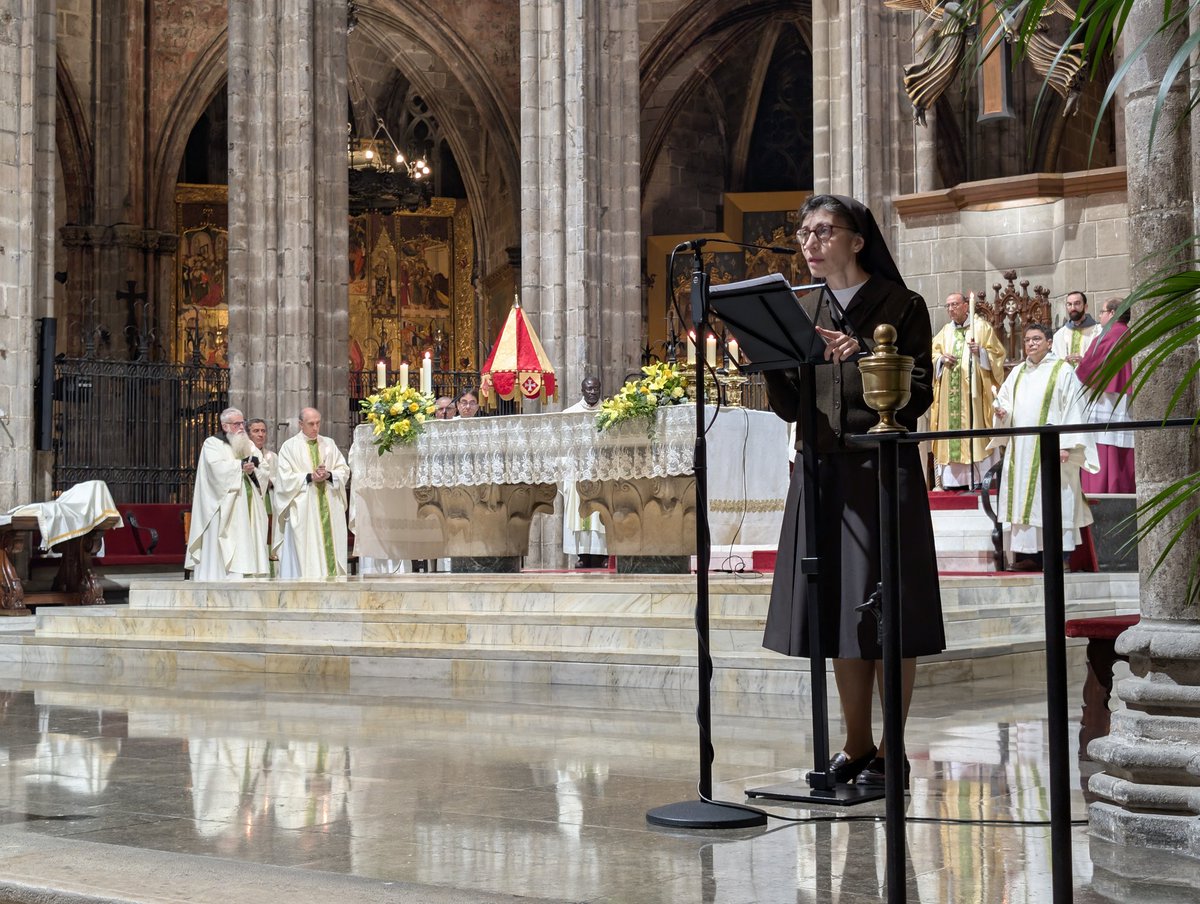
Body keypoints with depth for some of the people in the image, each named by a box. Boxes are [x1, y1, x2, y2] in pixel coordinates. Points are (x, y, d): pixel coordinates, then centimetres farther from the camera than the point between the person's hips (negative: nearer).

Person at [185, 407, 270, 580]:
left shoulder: (249, 445, 20)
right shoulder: (212, 444, 3)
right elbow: (218, 468, -15)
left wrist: (252, 470, -11)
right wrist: (242, 466, -9)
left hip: (247, 509, 6)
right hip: (223, 509, -6)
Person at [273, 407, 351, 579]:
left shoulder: (329, 444, 12)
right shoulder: (289, 447, 2)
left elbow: (344, 470, 9)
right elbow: (285, 478, -5)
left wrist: (329, 475, -10)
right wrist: (309, 477, -15)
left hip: (329, 507, 3)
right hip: (303, 510, -3)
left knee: (331, 545, 0)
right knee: (306, 551, -6)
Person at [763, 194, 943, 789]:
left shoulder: (901, 307, -1)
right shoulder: (801, 311, 12)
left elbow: (918, 396, -8)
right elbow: (789, 408, 9)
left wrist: (864, 357, -21)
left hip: (883, 470, -5)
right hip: (819, 471, 5)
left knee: (885, 616, -2)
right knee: (834, 612, 8)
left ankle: (890, 752, 8)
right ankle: (856, 746, 20)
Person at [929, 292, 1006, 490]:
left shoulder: (981, 327, 4)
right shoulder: (945, 332, 17)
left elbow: (997, 354, 0)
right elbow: (932, 356, 17)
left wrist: (980, 352, -17)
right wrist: (942, 359, -4)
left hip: (974, 390, -4)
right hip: (950, 392, 5)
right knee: (952, 427, -1)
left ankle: (980, 477, -10)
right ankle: (955, 478, -1)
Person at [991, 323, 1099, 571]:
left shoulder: (1062, 371, 0)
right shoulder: (1017, 372, 17)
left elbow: (1072, 409, -6)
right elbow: (1004, 399, 20)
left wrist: (1065, 444, -15)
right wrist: (1001, 412, -5)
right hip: (1020, 446, 6)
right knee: (1025, 497, 2)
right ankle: (1030, 553, 3)